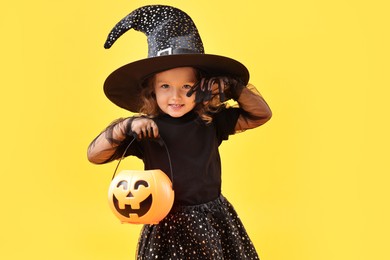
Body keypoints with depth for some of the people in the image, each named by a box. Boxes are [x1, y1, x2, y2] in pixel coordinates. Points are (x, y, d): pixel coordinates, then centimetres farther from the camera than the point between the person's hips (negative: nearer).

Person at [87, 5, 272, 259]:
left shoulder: (211, 121, -3)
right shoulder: (144, 130, -9)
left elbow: (261, 115, 4)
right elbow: (94, 155, -11)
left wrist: (234, 88, -11)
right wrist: (125, 126, -25)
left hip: (215, 222, 2)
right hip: (168, 227, -2)